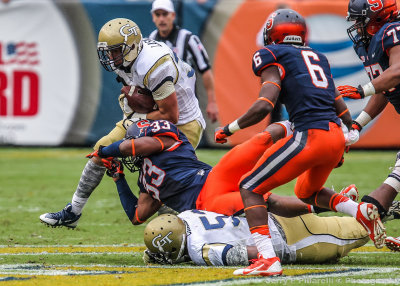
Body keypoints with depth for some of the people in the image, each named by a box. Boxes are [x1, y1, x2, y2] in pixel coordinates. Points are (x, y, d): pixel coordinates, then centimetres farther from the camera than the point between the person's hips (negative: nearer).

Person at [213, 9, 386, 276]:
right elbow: (342, 109, 27)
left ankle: (268, 259, -16)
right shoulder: (318, 58, 24)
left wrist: (230, 128, 1)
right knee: (307, 192, 34)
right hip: (336, 137, 8)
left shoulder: (273, 56, 2)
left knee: (250, 188, 0)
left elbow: (265, 105, -12)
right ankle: (361, 211, 11)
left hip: (310, 136, -8)